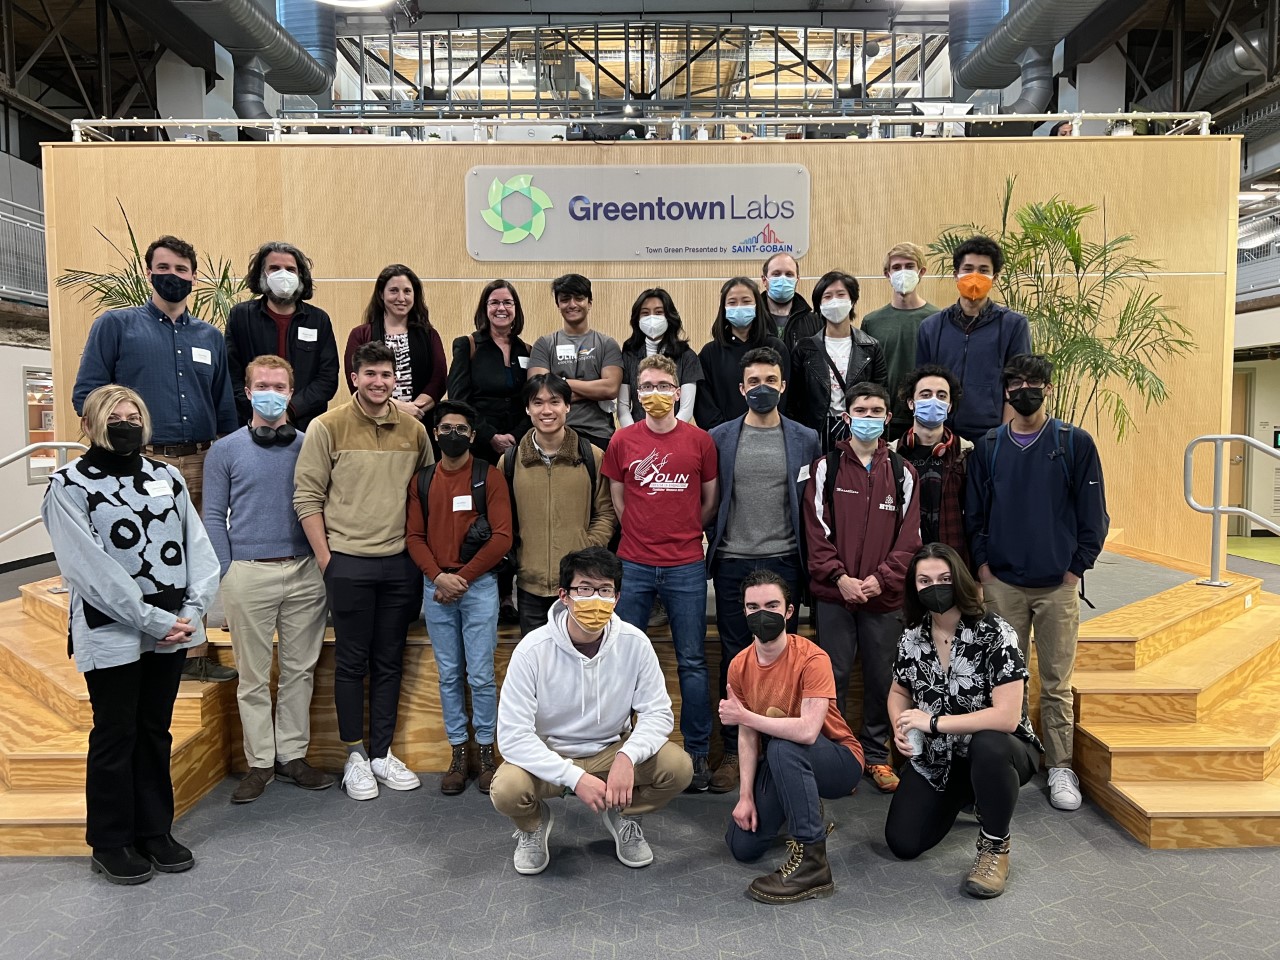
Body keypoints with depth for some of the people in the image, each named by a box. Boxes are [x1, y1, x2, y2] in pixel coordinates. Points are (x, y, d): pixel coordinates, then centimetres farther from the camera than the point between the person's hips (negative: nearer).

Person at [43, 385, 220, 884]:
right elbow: (89, 568, -15)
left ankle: (155, 832, 29)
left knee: (155, 733, 15)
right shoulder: (69, 485, -7)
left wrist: (192, 611, -9)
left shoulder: (167, 476, 7)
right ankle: (110, 844, 24)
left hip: (171, 631, 4)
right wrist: (152, 621, -17)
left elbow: (196, 546, 3)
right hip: (111, 636, -4)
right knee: (115, 738, 8)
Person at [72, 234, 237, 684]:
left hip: (200, 464, 4)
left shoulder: (209, 337, 17)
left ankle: (193, 653, 18)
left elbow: (225, 408, 19)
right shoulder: (116, 324, 5)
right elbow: (86, 393, 0)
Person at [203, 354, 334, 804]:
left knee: (300, 669, 8)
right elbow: (214, 517, 2)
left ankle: (292, 754, 21)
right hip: (249, 573, -1)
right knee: (254, 674, 6)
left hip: (304, 571, 2)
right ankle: (260, 761, 18)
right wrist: (227, 574, -5)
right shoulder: (225, 451, 4)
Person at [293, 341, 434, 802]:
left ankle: (382, 753, 24)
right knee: (352, 662, 6)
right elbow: (307, 496, -4)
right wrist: (325, 557, -8)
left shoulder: (413, 430, 5)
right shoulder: (327, 427, -4)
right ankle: (355, 755, 20)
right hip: (348, 562, -3)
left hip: (400, 562, 3)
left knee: (389, 662, 11)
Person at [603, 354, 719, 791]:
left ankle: (697, 751, 18)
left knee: (692, 662, 5)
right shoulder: (622, 441, 3)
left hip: (686, 566, -1)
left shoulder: (700, 441, 1)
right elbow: (618, 500, 11)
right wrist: (645, 535, 8)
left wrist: (683, 535, 10)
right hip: (633, 565, 1)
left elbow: (710, 500, 10)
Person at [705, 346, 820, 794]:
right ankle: (733, 751, 17)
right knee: (735, 656, 6)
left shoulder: (806, 440, 5)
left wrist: (809, 556, 0)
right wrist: (711, 541, -2)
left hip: (783, 561, 0)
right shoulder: (719, 438, 4)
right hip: (732, 562, 0)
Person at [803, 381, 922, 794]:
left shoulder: (902, 473, 8)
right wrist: (839, 577, -13)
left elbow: (909, 537, 3)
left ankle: (876, 755, 25)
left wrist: (881, 578, -10)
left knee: (881, 677, 9)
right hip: (834, 593, -1)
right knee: (834, 676, 5)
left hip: (884, 595, 2)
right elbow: (816, 530, -3)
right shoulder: (827, 467, 3)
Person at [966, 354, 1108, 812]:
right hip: (1002, 584, 1)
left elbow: (1093, 515, 1)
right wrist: (982, 565, 0)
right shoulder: (987, 446, 5)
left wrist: (1076, 567, -3)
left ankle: (1060, 769, 18)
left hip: (1058, 586, -1)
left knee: (1056, 683, 6)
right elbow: (973, 512, 8)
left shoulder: (1075, 443, 1)